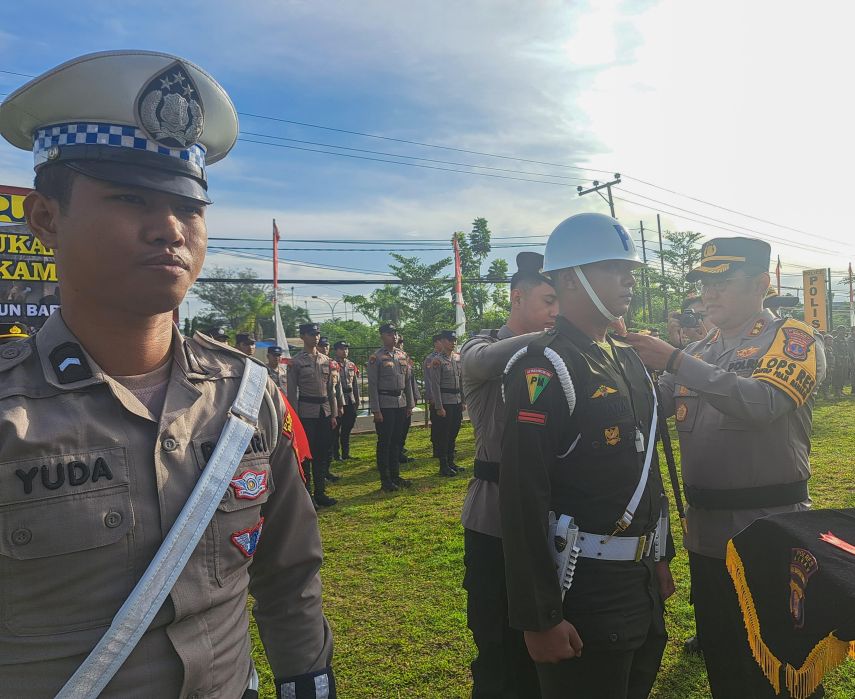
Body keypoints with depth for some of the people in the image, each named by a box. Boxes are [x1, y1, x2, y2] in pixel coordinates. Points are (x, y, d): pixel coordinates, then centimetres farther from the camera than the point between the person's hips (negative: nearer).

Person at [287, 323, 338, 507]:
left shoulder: (326, 360, 11)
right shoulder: (296, 362, -3)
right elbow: (291, 392, -4)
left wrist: (333, 414, 10)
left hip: (325, 412, 5)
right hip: (307, 413, -5)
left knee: (323, 454, 9)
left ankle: (320, 492, 20)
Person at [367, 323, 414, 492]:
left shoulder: (402, 355, 10)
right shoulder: (376, 357, -8)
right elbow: (372, 385, -10)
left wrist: (410, 404, 12)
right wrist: (375, 410, -14)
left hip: (401, 404, 6)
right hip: (385, 405, -6)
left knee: (396, 441, 14)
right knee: (384, 442, 1)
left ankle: (395, 475, 24)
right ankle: (385, 480, 8)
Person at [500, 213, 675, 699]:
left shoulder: (630, 359, 9)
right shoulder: (543, 368, -20)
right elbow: (524, 501, -23)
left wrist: (661, 557, 19)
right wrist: (540, 619, -21)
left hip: (643, 584, 9)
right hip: (585, 591, -8)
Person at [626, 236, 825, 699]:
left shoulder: (795, 340, -8)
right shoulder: (701, 350, 10)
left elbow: (762, 403, -26)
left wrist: (675, 361, -30)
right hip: (705, 527, 6)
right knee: (717, 651, 20)